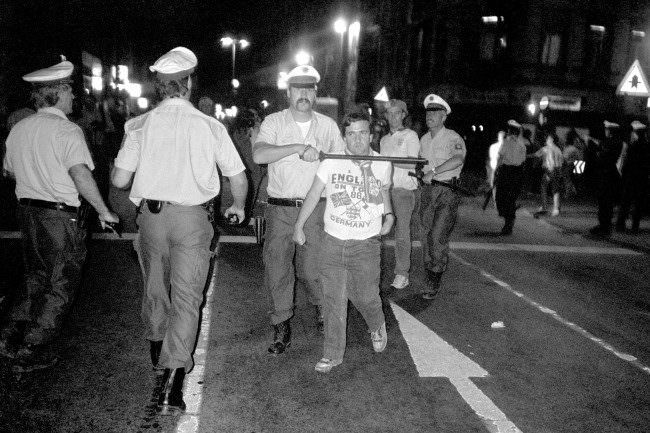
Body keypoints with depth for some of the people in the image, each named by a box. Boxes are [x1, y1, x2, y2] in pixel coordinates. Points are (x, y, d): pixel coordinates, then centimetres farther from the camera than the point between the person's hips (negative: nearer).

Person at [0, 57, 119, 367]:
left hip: (27, 210, 7)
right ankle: (33, 348, 13)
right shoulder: (67, 131, -15)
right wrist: (103, 211, -19)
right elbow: (80, 174, -26)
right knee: (61, 284, 7)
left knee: (36, 278, 23)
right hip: (60, 216, -7)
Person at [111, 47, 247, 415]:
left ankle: (159, 350, 44)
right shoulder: (210, 126, -5)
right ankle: (172, 381, -6)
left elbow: (119, 179, 0)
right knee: (186, 296, 0)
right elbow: (238, 178, 0)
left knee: (156, 286, 22)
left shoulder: (140, 125, -1)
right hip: (192, 217, -3)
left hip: (150, 214, 3)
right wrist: (239, 206, 20)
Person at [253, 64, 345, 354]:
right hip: (279, 209, 0)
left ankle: (323, 309, 28)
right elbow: (258, 155, -16)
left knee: (311, 270, -1)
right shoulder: (274, 122, 2)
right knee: (277, 268, 3)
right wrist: (298, 147, -24)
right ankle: (281, 327, 19)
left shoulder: (327, 125, 8)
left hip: (315, 209, 0)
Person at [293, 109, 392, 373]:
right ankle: (332, 354, 19)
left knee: (365, 297, 4)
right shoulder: (331, 163, -4)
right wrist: (299, 226, 6)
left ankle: (377, 327, 39)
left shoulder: (383, 165, 0)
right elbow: (314, 195, 4)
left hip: (366, 245, 0)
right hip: (333, 242, 1)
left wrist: (388, 215, 12)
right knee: (333, 301, 4)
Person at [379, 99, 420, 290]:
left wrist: (387, 160, -12)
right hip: (384, 188, 6)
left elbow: (412, 164, -8)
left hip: (404, 189, -6)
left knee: (402, 232, -6)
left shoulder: (410, 136, 2)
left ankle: (402, 274, 1)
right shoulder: (384, 140, 22)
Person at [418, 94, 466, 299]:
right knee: (427, 237, 6)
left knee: (438, 238, -13)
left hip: (447, 192, -6)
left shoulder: (453, 138, -7)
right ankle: (431, 281, 17)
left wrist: (434, 171, -29)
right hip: (427, 191, 7)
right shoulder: (423, 140, 16)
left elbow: (458, 159, -27)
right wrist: (419, 172, 11)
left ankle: (435, 282, 0)